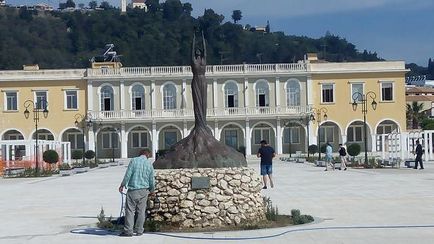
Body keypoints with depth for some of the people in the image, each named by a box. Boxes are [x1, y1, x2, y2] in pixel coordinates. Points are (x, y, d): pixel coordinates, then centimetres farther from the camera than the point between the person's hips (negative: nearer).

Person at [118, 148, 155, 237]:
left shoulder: (134, 161, -5)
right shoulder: (149, 163, 5)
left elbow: (128, 174, -7)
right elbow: (151, 179, 10)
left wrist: (122, 185, 3)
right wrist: (152, 190, 25)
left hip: (133, 189, -3)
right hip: (144, 190, 3)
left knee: (130, 210, -1)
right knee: (141, 211, 9)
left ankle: (128, 230, -3)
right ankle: (139, 231, 11)